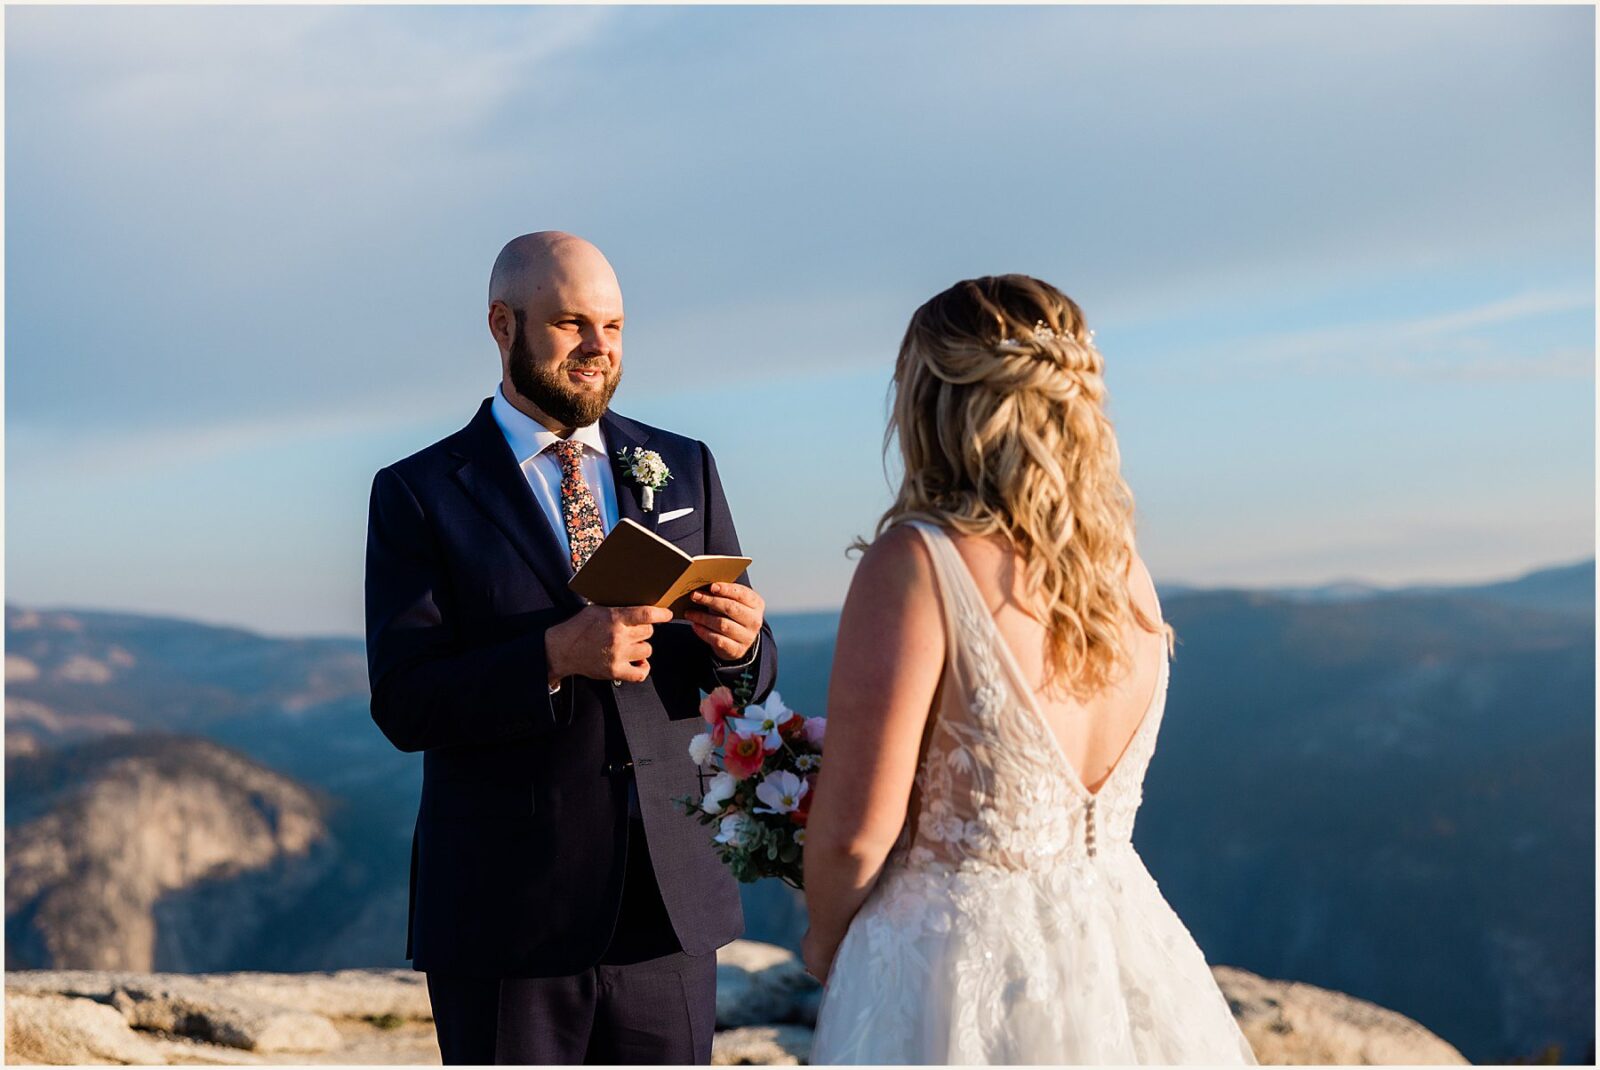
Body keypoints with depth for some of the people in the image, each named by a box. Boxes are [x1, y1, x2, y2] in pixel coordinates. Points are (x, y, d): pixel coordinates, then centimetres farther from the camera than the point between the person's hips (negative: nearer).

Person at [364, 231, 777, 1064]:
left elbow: (746, 672, 10)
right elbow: (404, 705, -10)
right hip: (508, 911, -3)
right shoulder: (420, 494, -2)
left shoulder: (684, 469, 10)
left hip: (669, 897, 3)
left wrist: (740, 644, -14)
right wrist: (556, 655, -24)